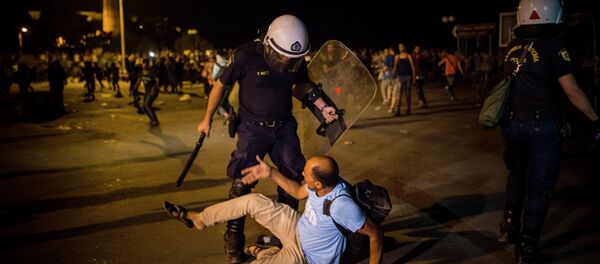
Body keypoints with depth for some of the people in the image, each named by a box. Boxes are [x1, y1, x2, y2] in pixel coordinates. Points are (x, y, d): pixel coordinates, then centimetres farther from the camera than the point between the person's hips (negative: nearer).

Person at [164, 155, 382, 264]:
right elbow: (298, 192, 6)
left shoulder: (341, 206, -39)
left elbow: (374, 233, -28)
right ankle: (200, 218, 15)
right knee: (254, 201, -2)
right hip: (298, 229, 7)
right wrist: (270, 173, -3)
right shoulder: (323, 184, -15)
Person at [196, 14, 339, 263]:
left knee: (292, 177, 5)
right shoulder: (246, 55, -22)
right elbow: (221, 84, -8)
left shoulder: (297, 59, -10)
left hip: (284, 126, 4)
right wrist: (207, 119, 0)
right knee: (242, 182, -4)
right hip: (253, 128, -4)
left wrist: (322, 107, -6)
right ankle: (234, 239, 15)